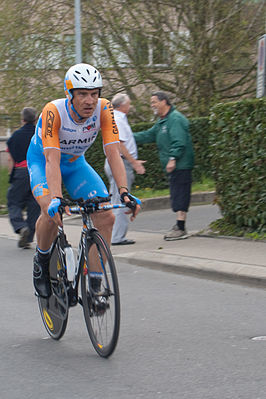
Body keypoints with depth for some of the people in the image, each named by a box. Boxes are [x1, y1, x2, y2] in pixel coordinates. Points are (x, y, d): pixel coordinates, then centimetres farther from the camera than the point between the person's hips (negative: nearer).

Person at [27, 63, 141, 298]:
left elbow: (113, 152, -30)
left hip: (75, 164, 4)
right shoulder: (54, 111, -34)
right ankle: (42, 259, -1)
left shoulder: (103, 110, -25)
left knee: (106, 218, -14)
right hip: (42, 161, -4)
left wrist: (124, 192, -44)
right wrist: (56, 198, -55)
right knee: (53, 212, -31)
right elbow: (52, 159, -41)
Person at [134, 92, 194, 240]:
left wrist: (173, 158, -28)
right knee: (177, 196, 12)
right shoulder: (162, 122, 21)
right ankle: (179, 226, 17)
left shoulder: (175, 119, -13)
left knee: (180, 195, -11)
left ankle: (181, 229, -12)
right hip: (174, 167, 10)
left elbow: (179, 141, -21)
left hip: (180, 165, -10)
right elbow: (148, 135, 27)